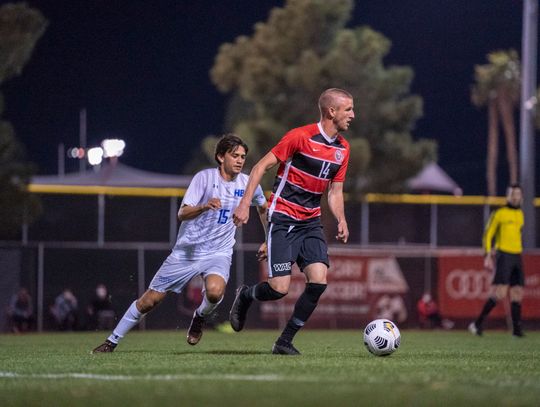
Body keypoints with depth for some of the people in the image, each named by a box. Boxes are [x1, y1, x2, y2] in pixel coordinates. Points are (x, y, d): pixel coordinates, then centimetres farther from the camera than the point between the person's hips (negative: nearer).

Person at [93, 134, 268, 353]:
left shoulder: (248, 184, 0)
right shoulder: (204, 177, -11)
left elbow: (263, 208, 22)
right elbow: (182, 213, -20)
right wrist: (204, 206, -39)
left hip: (218, 253, 1)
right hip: (187, 251, -1)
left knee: (215, 291, -32)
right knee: (150, 300, 2)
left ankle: (200, 317, 3)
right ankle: (112, 341, 18)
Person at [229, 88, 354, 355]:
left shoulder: (342, 149, 8)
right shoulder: (300, 137, -13)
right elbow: (261, 167, -9)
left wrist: (341, 221, -1)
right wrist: (245, 204, -15)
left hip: (311, 222, 6)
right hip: (283, 219, -6)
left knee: (319, 281, -12)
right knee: (280, 288, -14)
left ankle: (285, 342, 2)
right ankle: (245, 296, 21)